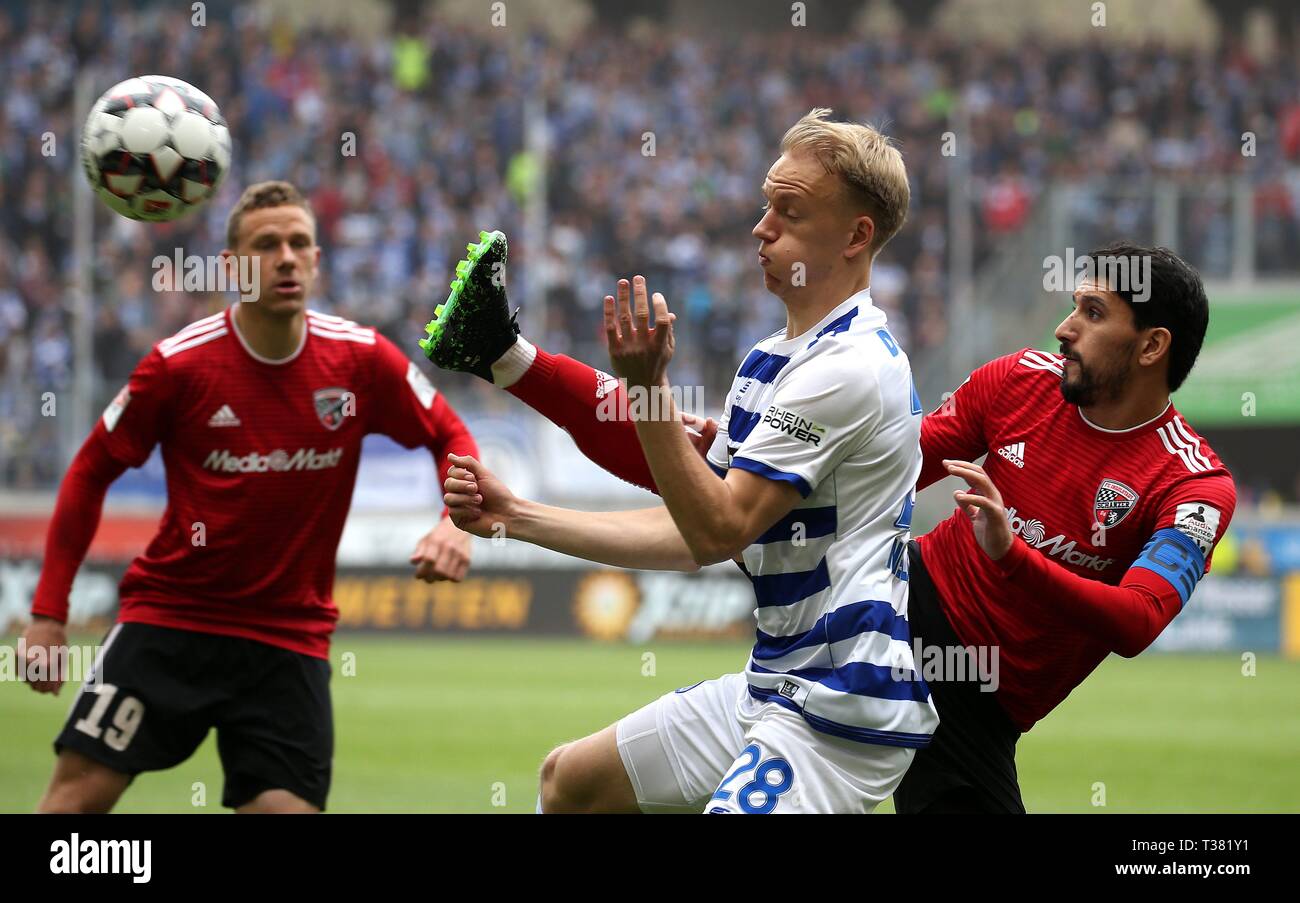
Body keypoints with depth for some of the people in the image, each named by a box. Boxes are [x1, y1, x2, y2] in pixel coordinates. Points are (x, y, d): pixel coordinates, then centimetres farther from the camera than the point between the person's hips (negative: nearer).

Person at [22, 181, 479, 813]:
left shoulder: (361, 359, -5)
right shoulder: (180, 364, -9)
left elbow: (449, 436, 9)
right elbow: (91, 472, 1)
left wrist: (457, 521, -12)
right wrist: (49, 610, -3)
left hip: (289, 637, 1)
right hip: (169, 614, -1)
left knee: (287, 806, -10)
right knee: (81, 790, -11)